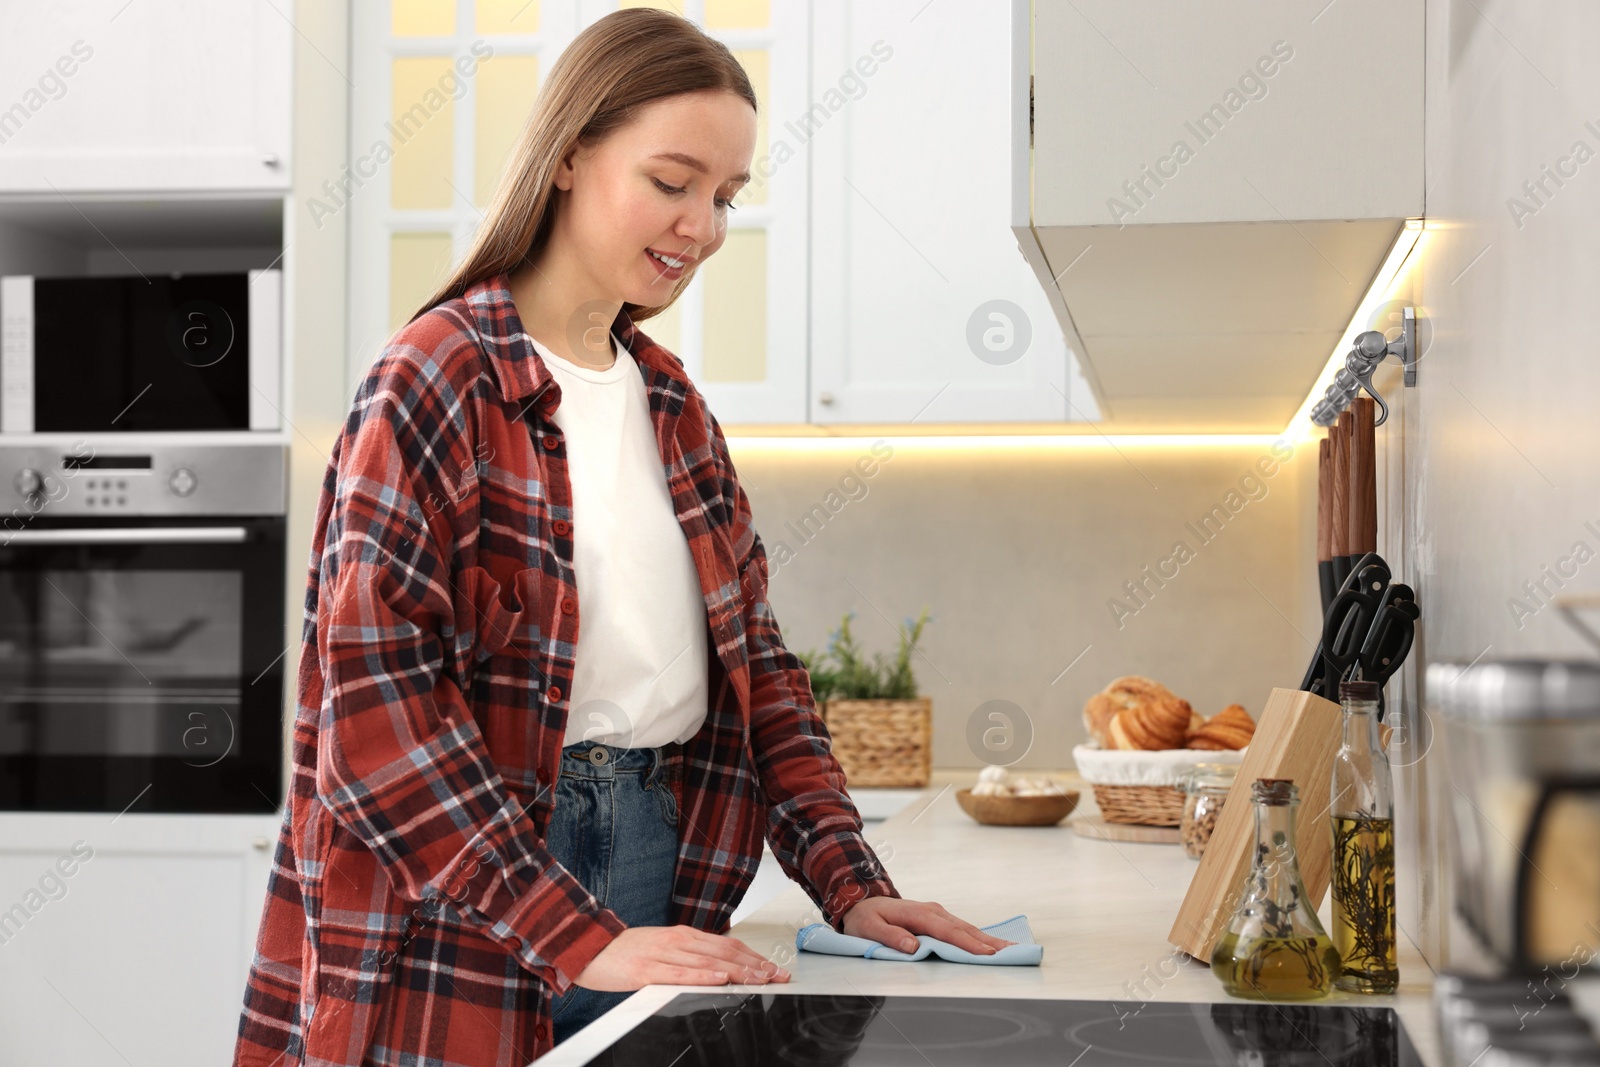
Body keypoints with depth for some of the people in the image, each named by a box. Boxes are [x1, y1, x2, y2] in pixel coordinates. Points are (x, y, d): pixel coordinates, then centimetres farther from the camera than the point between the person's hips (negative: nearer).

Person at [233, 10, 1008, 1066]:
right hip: (461, 942, -6)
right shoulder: (438, 382, -11)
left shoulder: (673, 404, 12)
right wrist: (578, 938, -24)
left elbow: (756, 662, 13)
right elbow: (373, 712, -18)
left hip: (654, 864, 6)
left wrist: (851, 883, 0)